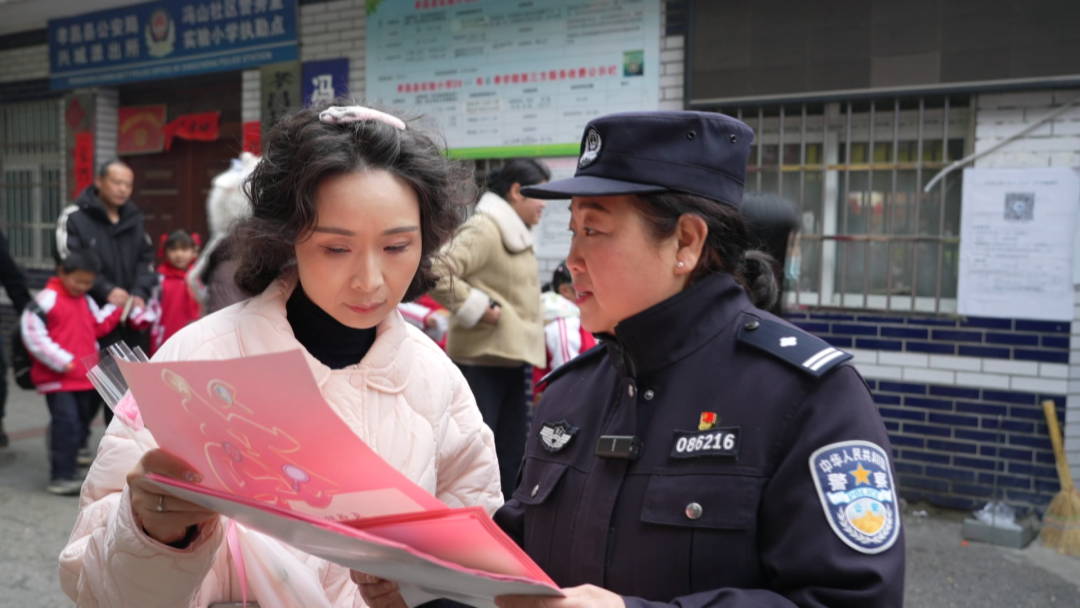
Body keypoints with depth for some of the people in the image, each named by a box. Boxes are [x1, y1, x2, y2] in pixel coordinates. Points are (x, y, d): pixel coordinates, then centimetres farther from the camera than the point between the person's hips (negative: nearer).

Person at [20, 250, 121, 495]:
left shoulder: (87, 301, 14)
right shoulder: (47, 298, -10)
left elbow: (99, 327, 18)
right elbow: (32, 332, -15)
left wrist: (114, 307, 7)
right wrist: (61, 361, -17)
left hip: (85, 377, 7)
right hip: (57, 378, -7)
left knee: (79, 424, 12)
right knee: (66, 423, -13)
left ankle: (69, 471, 25)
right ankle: (60, 477, -6)